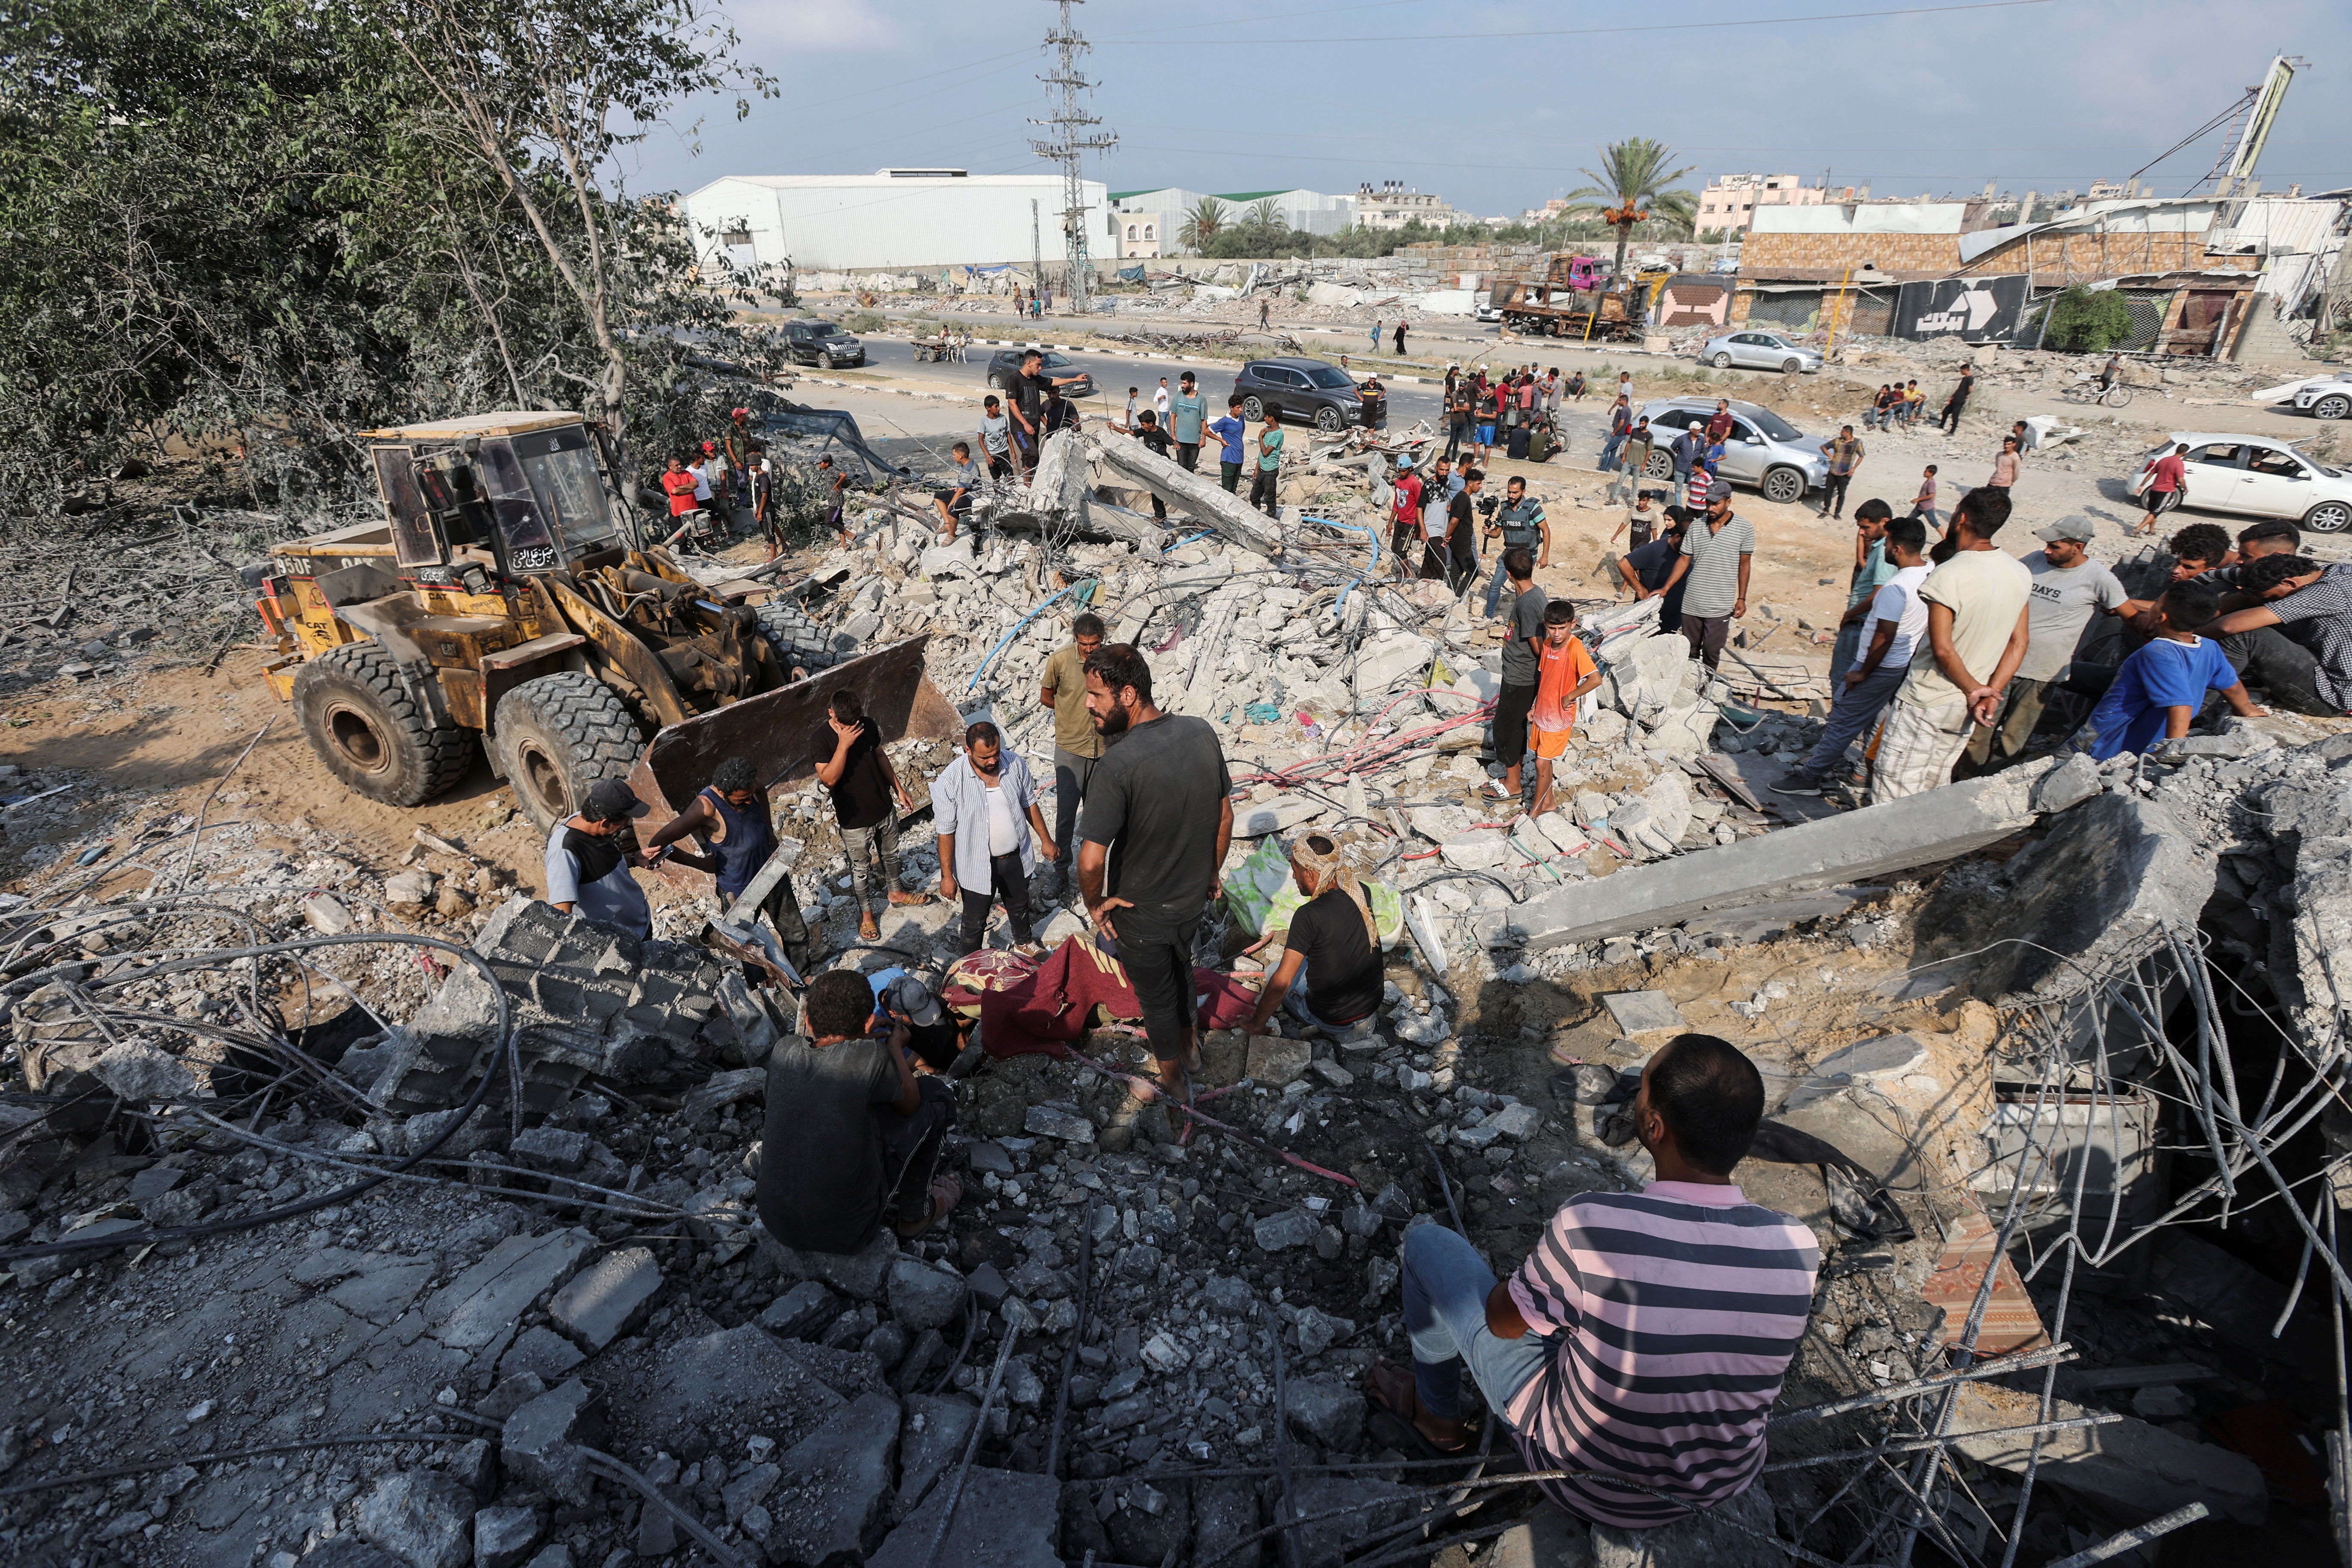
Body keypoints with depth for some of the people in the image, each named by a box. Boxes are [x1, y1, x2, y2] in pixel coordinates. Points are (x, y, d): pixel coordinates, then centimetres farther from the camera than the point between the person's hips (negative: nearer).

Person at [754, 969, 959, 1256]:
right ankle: (915, 1213, 18)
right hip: (849, 1233, -6)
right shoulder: (872, 1056, -19)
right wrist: (895, 1047, 16)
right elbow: (910, 1104, 1)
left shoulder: (784, 1049, -7)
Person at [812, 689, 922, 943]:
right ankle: (866, 913, 37)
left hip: (884, 809, 5)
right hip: (855, 819, -5)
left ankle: (895, 892, 52)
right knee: (861, 868, 15)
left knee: (891, 855, 26)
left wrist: (899, 789, 8)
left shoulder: (868, 726, -10)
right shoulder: (821, 741, -24)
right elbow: (829, 779, -32)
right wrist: (844, 744, -39)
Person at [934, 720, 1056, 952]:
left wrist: (1046, 840, 9)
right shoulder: (950, 781, -25)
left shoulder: (1015, 763, -14)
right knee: (975, 923, 15)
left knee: (1020, 907, 29)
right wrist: (947, 876, -12)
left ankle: (1023, 944, 58)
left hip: (1017, 858, 4)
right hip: (977, 867, -4)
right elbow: (946, 831, -17)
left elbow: (1029, 803, 3)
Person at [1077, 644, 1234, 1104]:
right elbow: (1225, 815, -1)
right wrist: (1210, 873, 13)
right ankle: (1187, 1048, 56)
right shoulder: (1202, 733, -14)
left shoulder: (1119, 765, -32)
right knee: (1180, 971, 32)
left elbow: (1091, 860, -32)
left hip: (1141, 912, -5)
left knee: (1157, 996, 20)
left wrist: (1094, 904, -12)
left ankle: (1173, 1080, 43)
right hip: (1193, 899, 5)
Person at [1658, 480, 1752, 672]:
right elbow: (1684, 560, 5)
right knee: (1690, 650, 13)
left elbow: (1744, 565, 1)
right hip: (1692, 603, 3)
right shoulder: (1697, 526, 2)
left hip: (1720, 605, -3)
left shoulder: (1744, 528, -5)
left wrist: (1742, 599, 0)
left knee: (1712, 652, 4)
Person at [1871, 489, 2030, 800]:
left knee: (1894, 794, 0)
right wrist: (1991, 692, 1)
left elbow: (1943, 650, -24)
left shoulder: (1949, 576, -22)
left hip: (1926, 703, -7)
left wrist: (1973, 690, -9)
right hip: (1964, 707, 8)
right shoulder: (2021, 573, 2)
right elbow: (2019, 642, 5)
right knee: (1935, 790, 19)